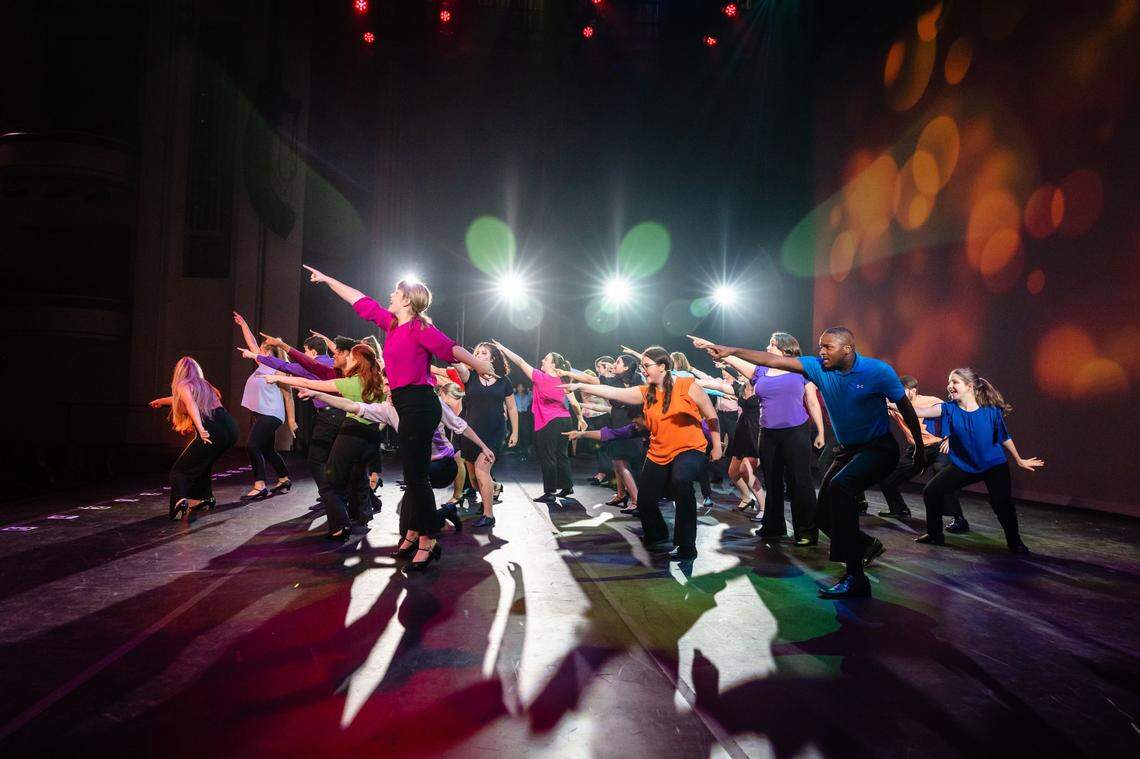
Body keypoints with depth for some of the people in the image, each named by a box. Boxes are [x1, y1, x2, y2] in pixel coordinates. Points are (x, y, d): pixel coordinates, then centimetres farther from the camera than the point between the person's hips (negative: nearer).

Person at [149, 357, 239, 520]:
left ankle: (180, 500, -23)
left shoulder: (183, 385, 9)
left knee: (179, 470, 2)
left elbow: (191, 404, -13)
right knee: (203, 461, 32)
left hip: (213, 432, -7)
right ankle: (205, 496, 33)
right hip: (231, 429, 7)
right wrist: (162, 401, 67)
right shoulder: (204, 384, 30)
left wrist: (201, 430, -26)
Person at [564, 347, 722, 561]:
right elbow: (612, 392, -6)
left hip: (689, 450, -6)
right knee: (644, 501, 7)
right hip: (658, 454, 6)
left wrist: (717, 446, -2)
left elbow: (711, 415, -3)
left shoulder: (687, 385, -11)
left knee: (681, 481, -36)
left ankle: (686, 546, -24)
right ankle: (658, 537, 41)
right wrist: (580, 386, -14)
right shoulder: (645, 393, 1)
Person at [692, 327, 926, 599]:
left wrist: (920, 449, 3)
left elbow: (906, 408, -4)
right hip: (848, 449, 6)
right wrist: (731, 351, -23)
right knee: (823, 515, 3)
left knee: (839, 486, -33)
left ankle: (855, 577, -29)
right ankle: (867, 546, 35)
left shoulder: (878, 371, -16)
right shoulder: (819, 367, -7)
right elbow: (774, 360, -14)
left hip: (879, 449, -6)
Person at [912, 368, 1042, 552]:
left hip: (994, 466, -3)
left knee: (1001, 503, -19)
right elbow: (920, 412, -30)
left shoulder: (992, 411, -15)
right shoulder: (949, 409, -13)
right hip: (963, 466, 3)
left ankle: (1014, 541, 10)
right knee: (931, 491, -6)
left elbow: (1005, 438, 0)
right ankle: (935, 535, 14)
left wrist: (1019, 460, 11)